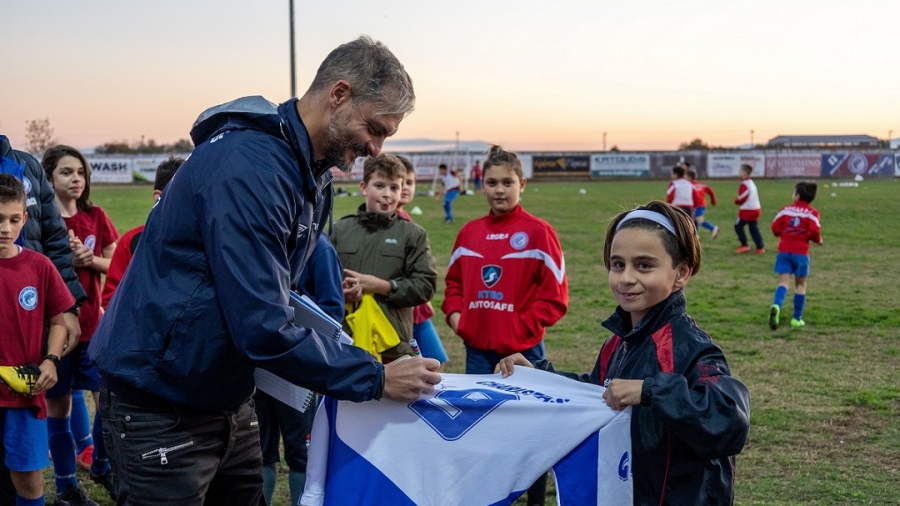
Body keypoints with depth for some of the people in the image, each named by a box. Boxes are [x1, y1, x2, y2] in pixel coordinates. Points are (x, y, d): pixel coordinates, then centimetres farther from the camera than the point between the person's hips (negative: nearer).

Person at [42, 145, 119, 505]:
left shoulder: (96, 217, 5)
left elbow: (114, 265, 8)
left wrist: (89, 259, -11)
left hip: (93, 323, 3)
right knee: (58, 405, 6)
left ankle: (102, 467, 27)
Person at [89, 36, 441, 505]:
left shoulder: (314, 176, 6)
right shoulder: (249, 166, -25)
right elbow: (262, 327, -29)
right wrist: (376, 379, -22)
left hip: (229, 401, 9)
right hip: (159, 408, -9)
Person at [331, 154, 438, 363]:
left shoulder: (413, 234, 2)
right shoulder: (341, 229, 7)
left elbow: (425, 286, -3)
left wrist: (379, 286, -11)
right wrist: (339, 292, -12)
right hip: (343, 342, 2)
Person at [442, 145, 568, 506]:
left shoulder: (538, 231, -8)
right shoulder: (469, 232, 7)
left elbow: (554, 295, -8)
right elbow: (455, 281, 17)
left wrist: (524, 327, -13)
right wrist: (455, 314, 1)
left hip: (522, 350, -4)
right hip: (477, 349, 5)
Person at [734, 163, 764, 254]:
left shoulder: (744, 184, -16)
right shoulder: (751, 182, 14)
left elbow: (742, 198, -17)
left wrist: (736, 201, 1)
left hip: (747, 210, -9)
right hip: (756, 208, 9)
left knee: (738, 226, 2)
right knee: (754, 229, 10)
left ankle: (744, 245, 1)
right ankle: (760, 247, 6)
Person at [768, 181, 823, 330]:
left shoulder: (785, 210, 4)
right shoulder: (811, 213, -2)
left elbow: (775, 228, 3)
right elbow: (814, 231, -13)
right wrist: (818, 240, 8)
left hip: (784, 251, 1)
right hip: (801, 253, -1)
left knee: (784, 282, -1)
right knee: (800, 284, 11)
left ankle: (776, 306, -31)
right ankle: (797, 319, 15)